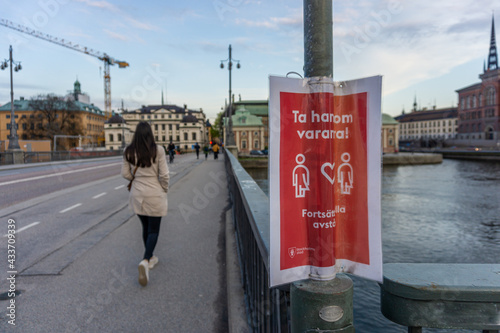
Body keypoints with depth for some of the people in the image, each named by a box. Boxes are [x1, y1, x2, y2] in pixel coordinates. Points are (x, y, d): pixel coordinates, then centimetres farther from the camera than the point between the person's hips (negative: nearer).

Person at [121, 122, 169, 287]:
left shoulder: (129, 151, -2)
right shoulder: (157, 150, -13)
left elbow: (125, 174, 3)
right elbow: (164, 175, -11)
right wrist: (164, 191, 5)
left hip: (137, 194, 4)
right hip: (154, 194, -4)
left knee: (145, 227, 20)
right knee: (154, 230, 5)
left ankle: (150, 258, 33)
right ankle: (145, 261, -15)